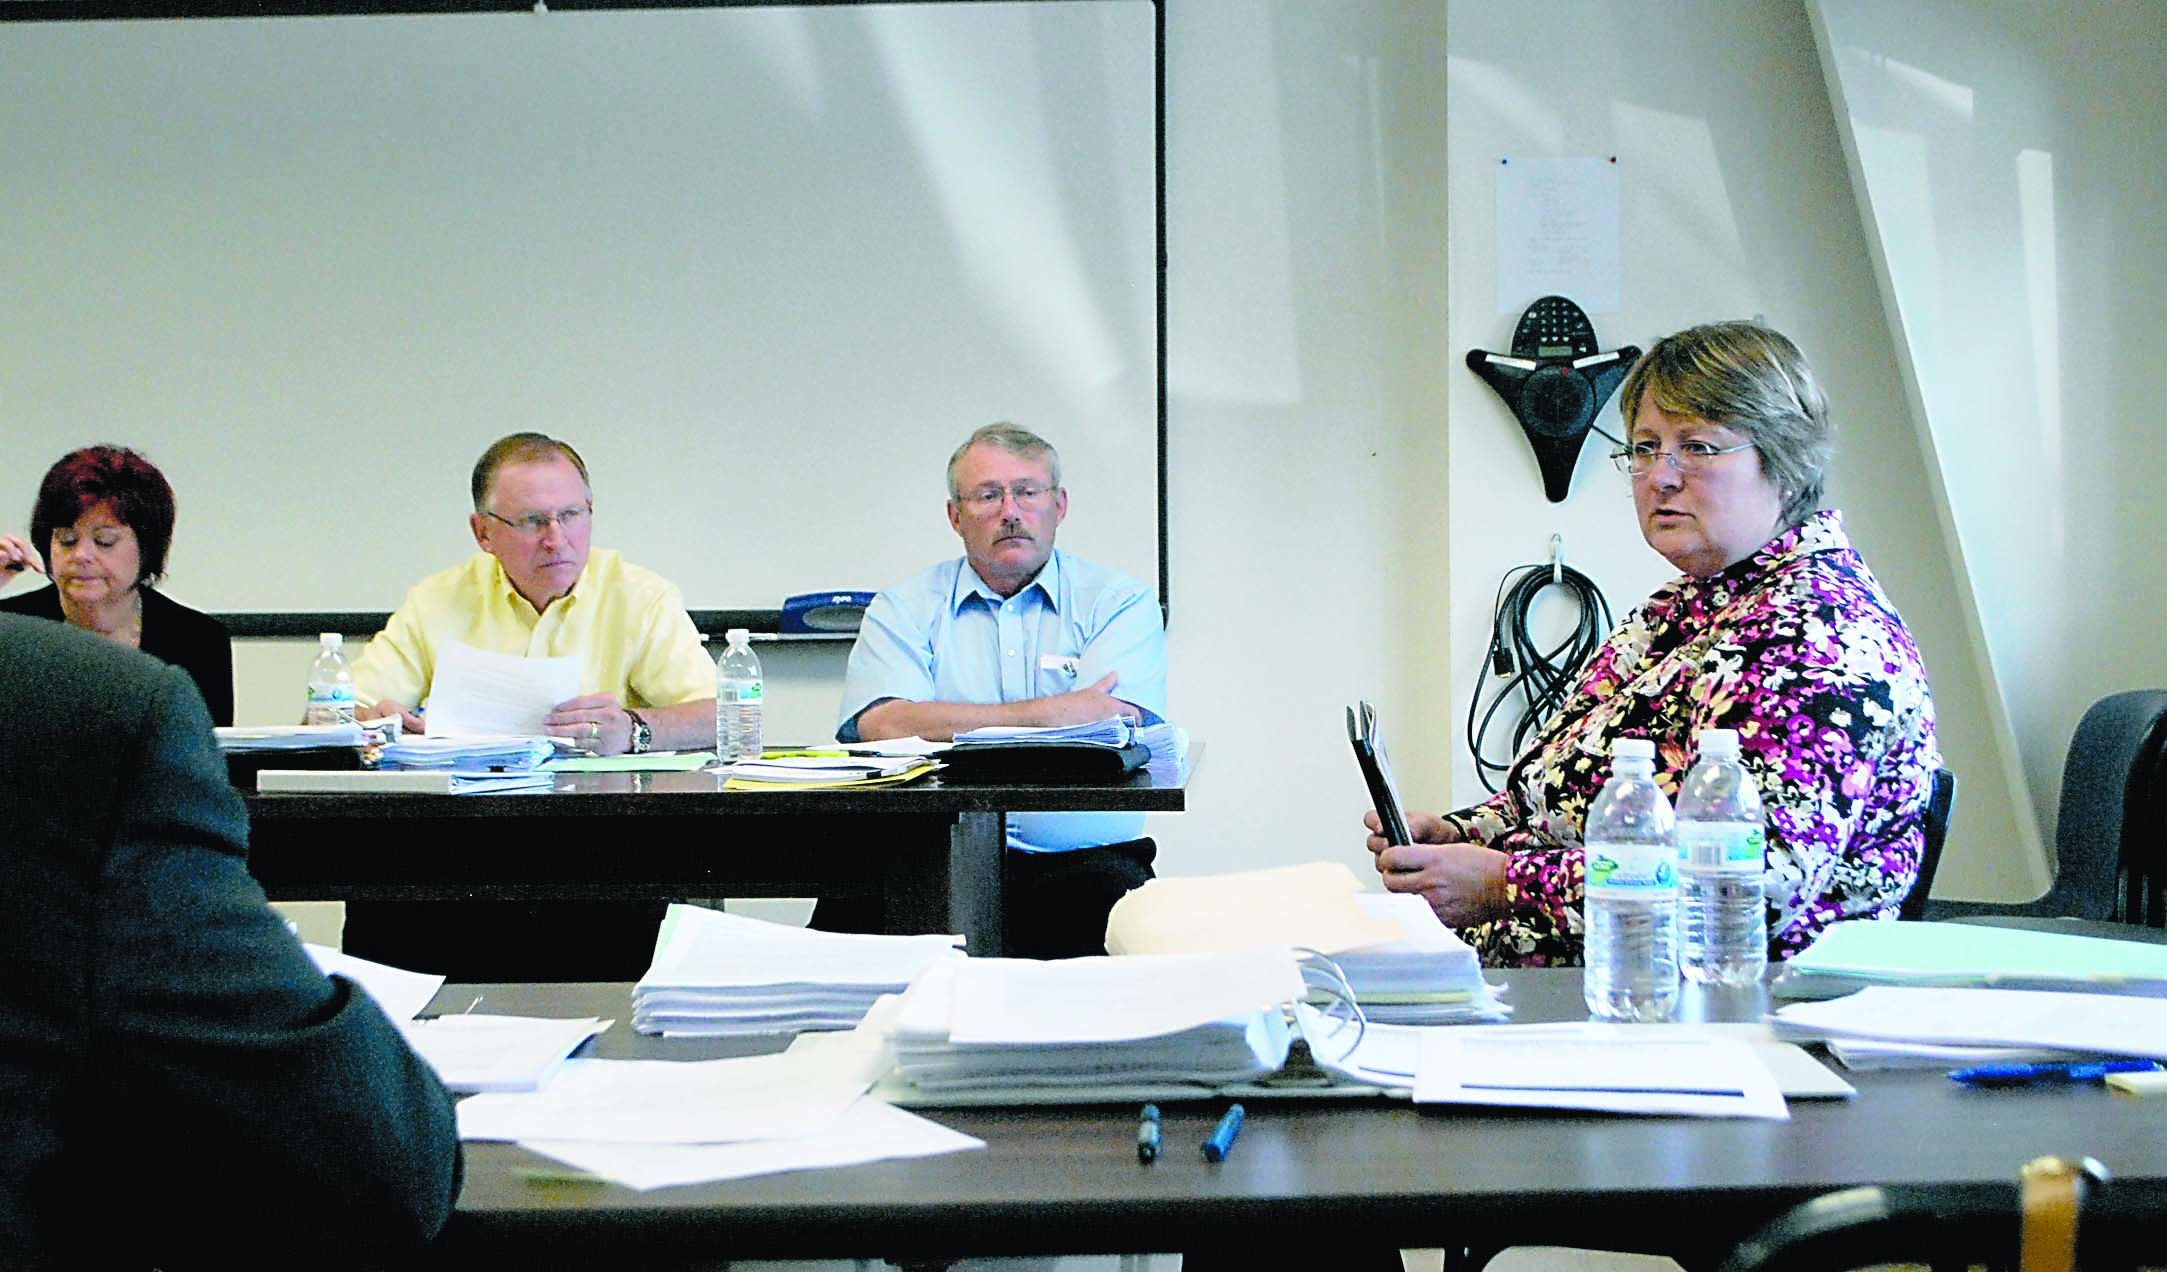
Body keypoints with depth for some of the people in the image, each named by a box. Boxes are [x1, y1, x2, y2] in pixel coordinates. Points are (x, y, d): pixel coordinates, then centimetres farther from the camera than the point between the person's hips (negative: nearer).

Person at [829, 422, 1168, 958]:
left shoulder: (1120, 604, 11)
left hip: (1072, 861, 0)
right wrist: (1047, 715, -8)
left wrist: (954, 727, -7)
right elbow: (882, 725, -7)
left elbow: (1112, 732, -7)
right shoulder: (905, 610, 13)